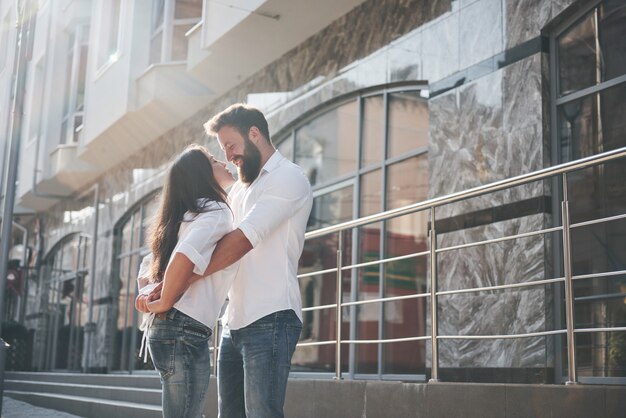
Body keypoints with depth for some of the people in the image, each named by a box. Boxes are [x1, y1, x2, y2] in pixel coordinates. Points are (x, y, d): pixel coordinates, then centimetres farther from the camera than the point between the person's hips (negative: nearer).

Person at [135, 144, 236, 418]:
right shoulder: (216, 211, -6)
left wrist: (149, 295, 11)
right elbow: (185, 256, -25)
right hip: (185, 330, -9)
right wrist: (164, 302, -14)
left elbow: (147, 267, 27)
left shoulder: (186, 216, 22)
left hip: (165, 327, 9)